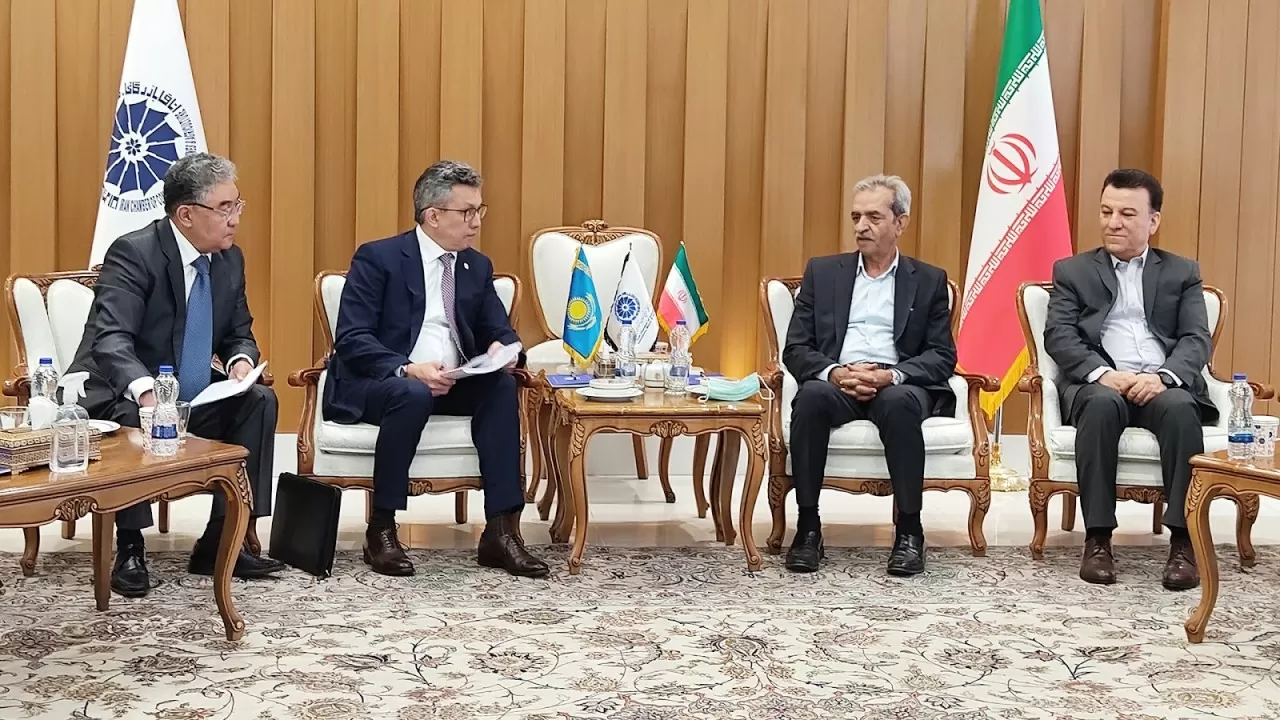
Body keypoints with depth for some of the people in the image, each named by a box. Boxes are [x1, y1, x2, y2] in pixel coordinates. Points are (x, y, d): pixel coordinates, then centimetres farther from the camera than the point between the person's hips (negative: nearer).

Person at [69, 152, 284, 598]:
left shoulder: (229, 260, 3)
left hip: (192, 402, 7)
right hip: (123, 400, -6)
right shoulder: (133, 253, -19)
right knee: (136, 418, -37)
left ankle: (221, 541, -11)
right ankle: (129, 548, -20)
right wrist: (145, 390, -50)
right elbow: (111, 339, -31)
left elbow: (239, 335, 12)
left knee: (260, 401, -14)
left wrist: (241, 359, -14)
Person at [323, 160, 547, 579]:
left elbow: (500, 332, 13)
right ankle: (381, 529, -22)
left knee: (502, 386, -25)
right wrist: (408, 370, -28)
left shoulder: (477, 266, 12)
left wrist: (500, 348, -13)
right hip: (378, 383, -5)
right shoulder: (377, 258, -5)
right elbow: (351, 339, -13)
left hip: (452, 383, 5)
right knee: (413, 395, -37)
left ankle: (501, 531, -25)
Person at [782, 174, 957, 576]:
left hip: (899, 387, -1)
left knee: (899, 403, -36)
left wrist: (892, 376, -15)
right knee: (811, 395, -34)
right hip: (835, 383, 1)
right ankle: (808, 527, -25)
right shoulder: (823, 272, 16)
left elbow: (943, 357, 4)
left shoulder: (929, 281, 14)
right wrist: (834, 372, -14)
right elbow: (795, 349, 8)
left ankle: (909, 531, -25)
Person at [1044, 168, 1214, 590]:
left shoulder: (1182, 273, 19)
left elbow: (1197, 340, 6)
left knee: (1181, 409, -35)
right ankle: (1098, 538, -31)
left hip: (1163, 385, 1)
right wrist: (1102, 373, -17)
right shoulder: (1072, 271, 17)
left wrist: (1163, 376, -16)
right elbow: (1058, 336, 2)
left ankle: (1184, 540, -30)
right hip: (1100, 385, -1)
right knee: (1102, 404, -37)